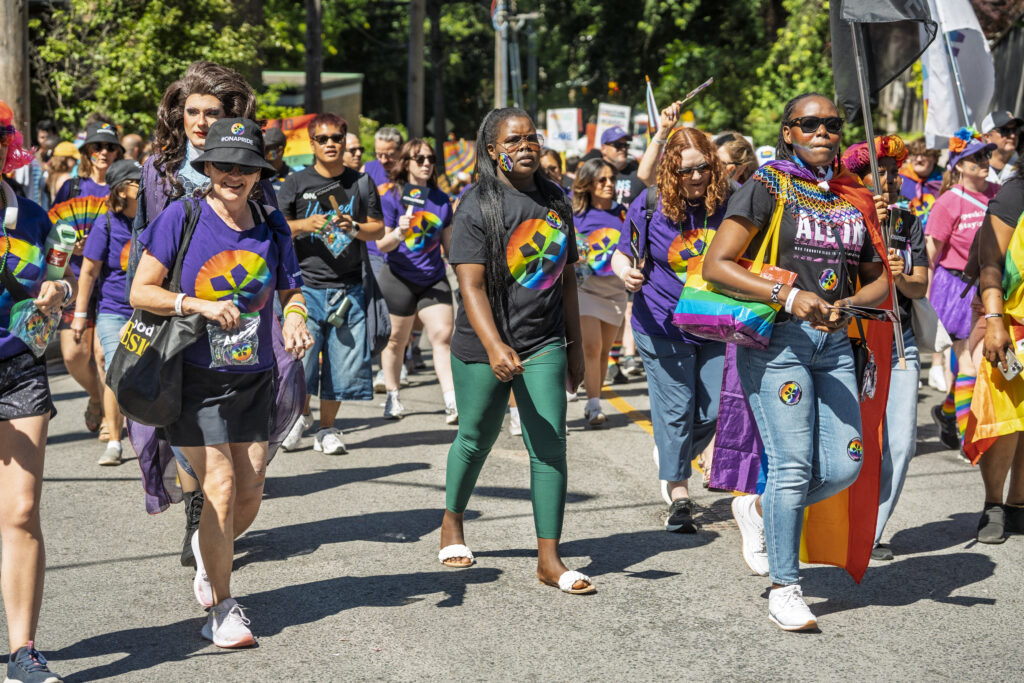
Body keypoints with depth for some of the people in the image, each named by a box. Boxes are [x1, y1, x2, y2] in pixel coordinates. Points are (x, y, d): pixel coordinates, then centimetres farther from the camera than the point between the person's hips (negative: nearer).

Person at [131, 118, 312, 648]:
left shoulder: (271, 225, 2)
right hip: (195, 377, -4)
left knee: (250, 492, 5)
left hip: (252, 378, 4)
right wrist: (199, 305, -21)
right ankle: (221, 610, 2)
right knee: (220, 486, -11)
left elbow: (291, 290, 14)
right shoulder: (182, 217, -9)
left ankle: (208, 552, 39)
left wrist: (294, 318, -9)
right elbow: (140, 292, -8)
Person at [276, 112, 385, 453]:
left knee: (343, 362, 1)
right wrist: (304, 226, -14)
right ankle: (301, 414, 20)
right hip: (305, 286, -2)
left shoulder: (360, 183, 9)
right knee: (300, 357, -8)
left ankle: (327, 428, 17)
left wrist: (354, 228, -8)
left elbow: (378, 228, 12)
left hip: (348, 288, 2)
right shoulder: (296, 183, 3)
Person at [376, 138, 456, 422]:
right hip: (398, 279, -2)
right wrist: (399, 233, -28)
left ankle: (452, 404, -17)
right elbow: (381, 244, -9)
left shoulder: (441, 199, 5)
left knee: (443, 336, -12)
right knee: (396, 340, 9)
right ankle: (392, 397, 28)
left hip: (434, 279, 3)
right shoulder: (392, 197, -6)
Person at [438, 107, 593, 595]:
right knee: (475, 440, 12)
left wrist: (575, 347, 15)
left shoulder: (555, 201, 8)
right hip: (484, 347, -4)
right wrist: (494, 346, -32)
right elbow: (471, 285, -18)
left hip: (544, 344, 4)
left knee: (550, 448, -5)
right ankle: (452, 523, 38)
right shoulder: (478, 207, -10)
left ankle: (549, 559, -2)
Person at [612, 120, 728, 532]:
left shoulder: (729, 202, -4)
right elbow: (623, 254, 0)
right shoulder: (651, 204, -8)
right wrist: (626, 272, -21)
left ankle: (674, 461, 35)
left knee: (714, 411, 4)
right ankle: (679, 497, 13)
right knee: (675, 410, -1)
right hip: (664, 326, -2)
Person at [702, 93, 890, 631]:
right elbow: (715, 267, -9)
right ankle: (784, 590, 4)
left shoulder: (854, 199, 13)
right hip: (775, 339, -5)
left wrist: (846, 305, -5)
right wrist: (787, 295, -18)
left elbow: (878, 281, 17)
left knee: (844, 465, -2)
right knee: (793, 465, -9)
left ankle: (758, 510, 26)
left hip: (833, 342, 6)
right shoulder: (765, 189, -2)